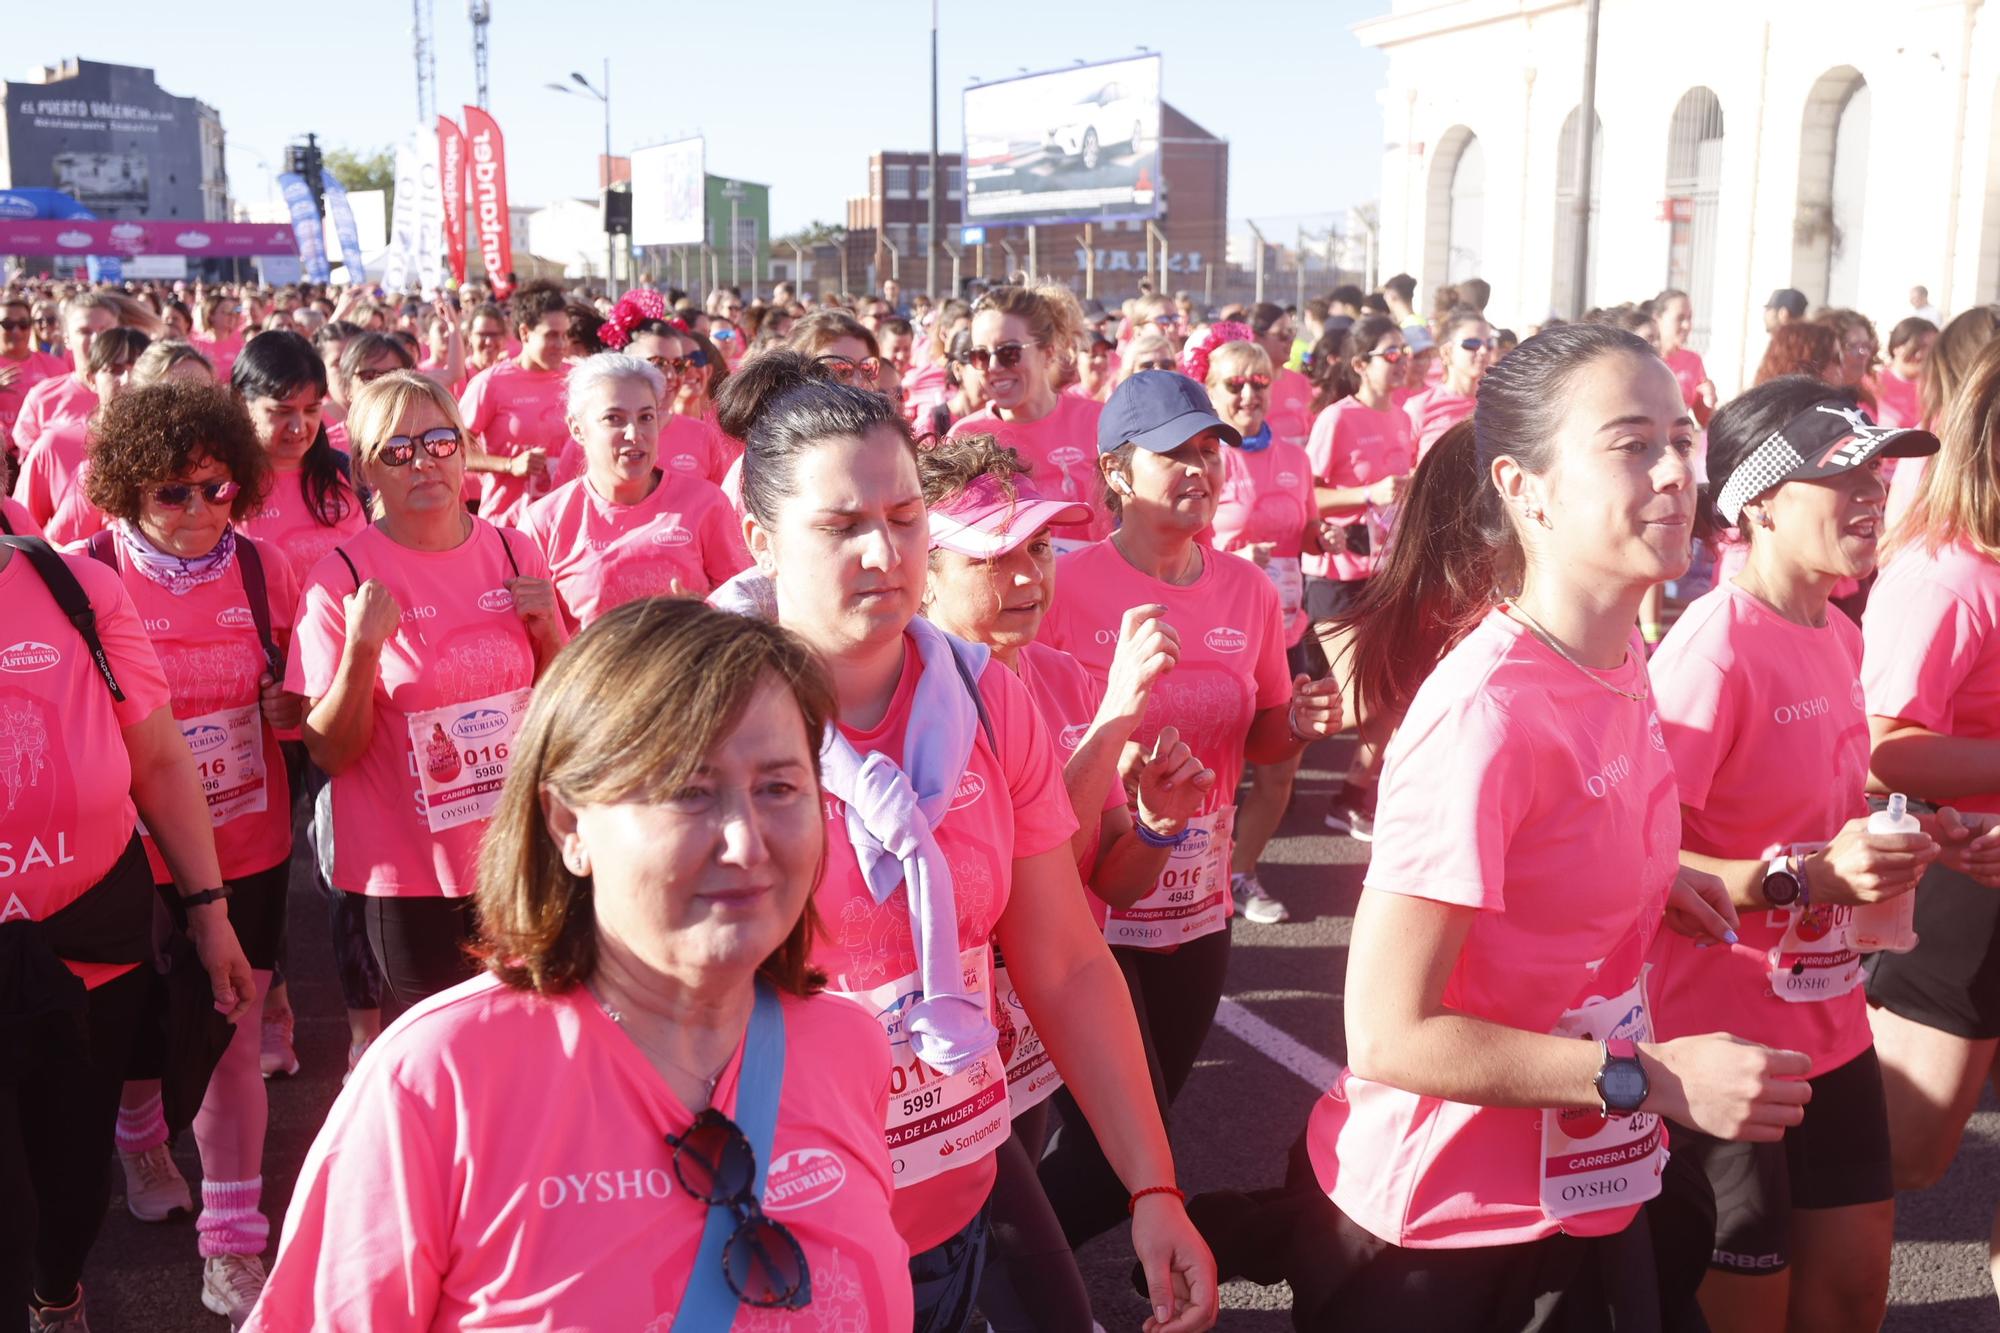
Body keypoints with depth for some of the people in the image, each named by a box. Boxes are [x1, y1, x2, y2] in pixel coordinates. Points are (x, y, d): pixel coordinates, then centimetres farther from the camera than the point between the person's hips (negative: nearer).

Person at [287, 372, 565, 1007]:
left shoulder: (514, 554, 0)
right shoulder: (342, 579, -11)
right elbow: (330, 753, -9)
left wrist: (548, 628, -8)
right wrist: (362, 648, -24)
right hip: (409, 874, -3)